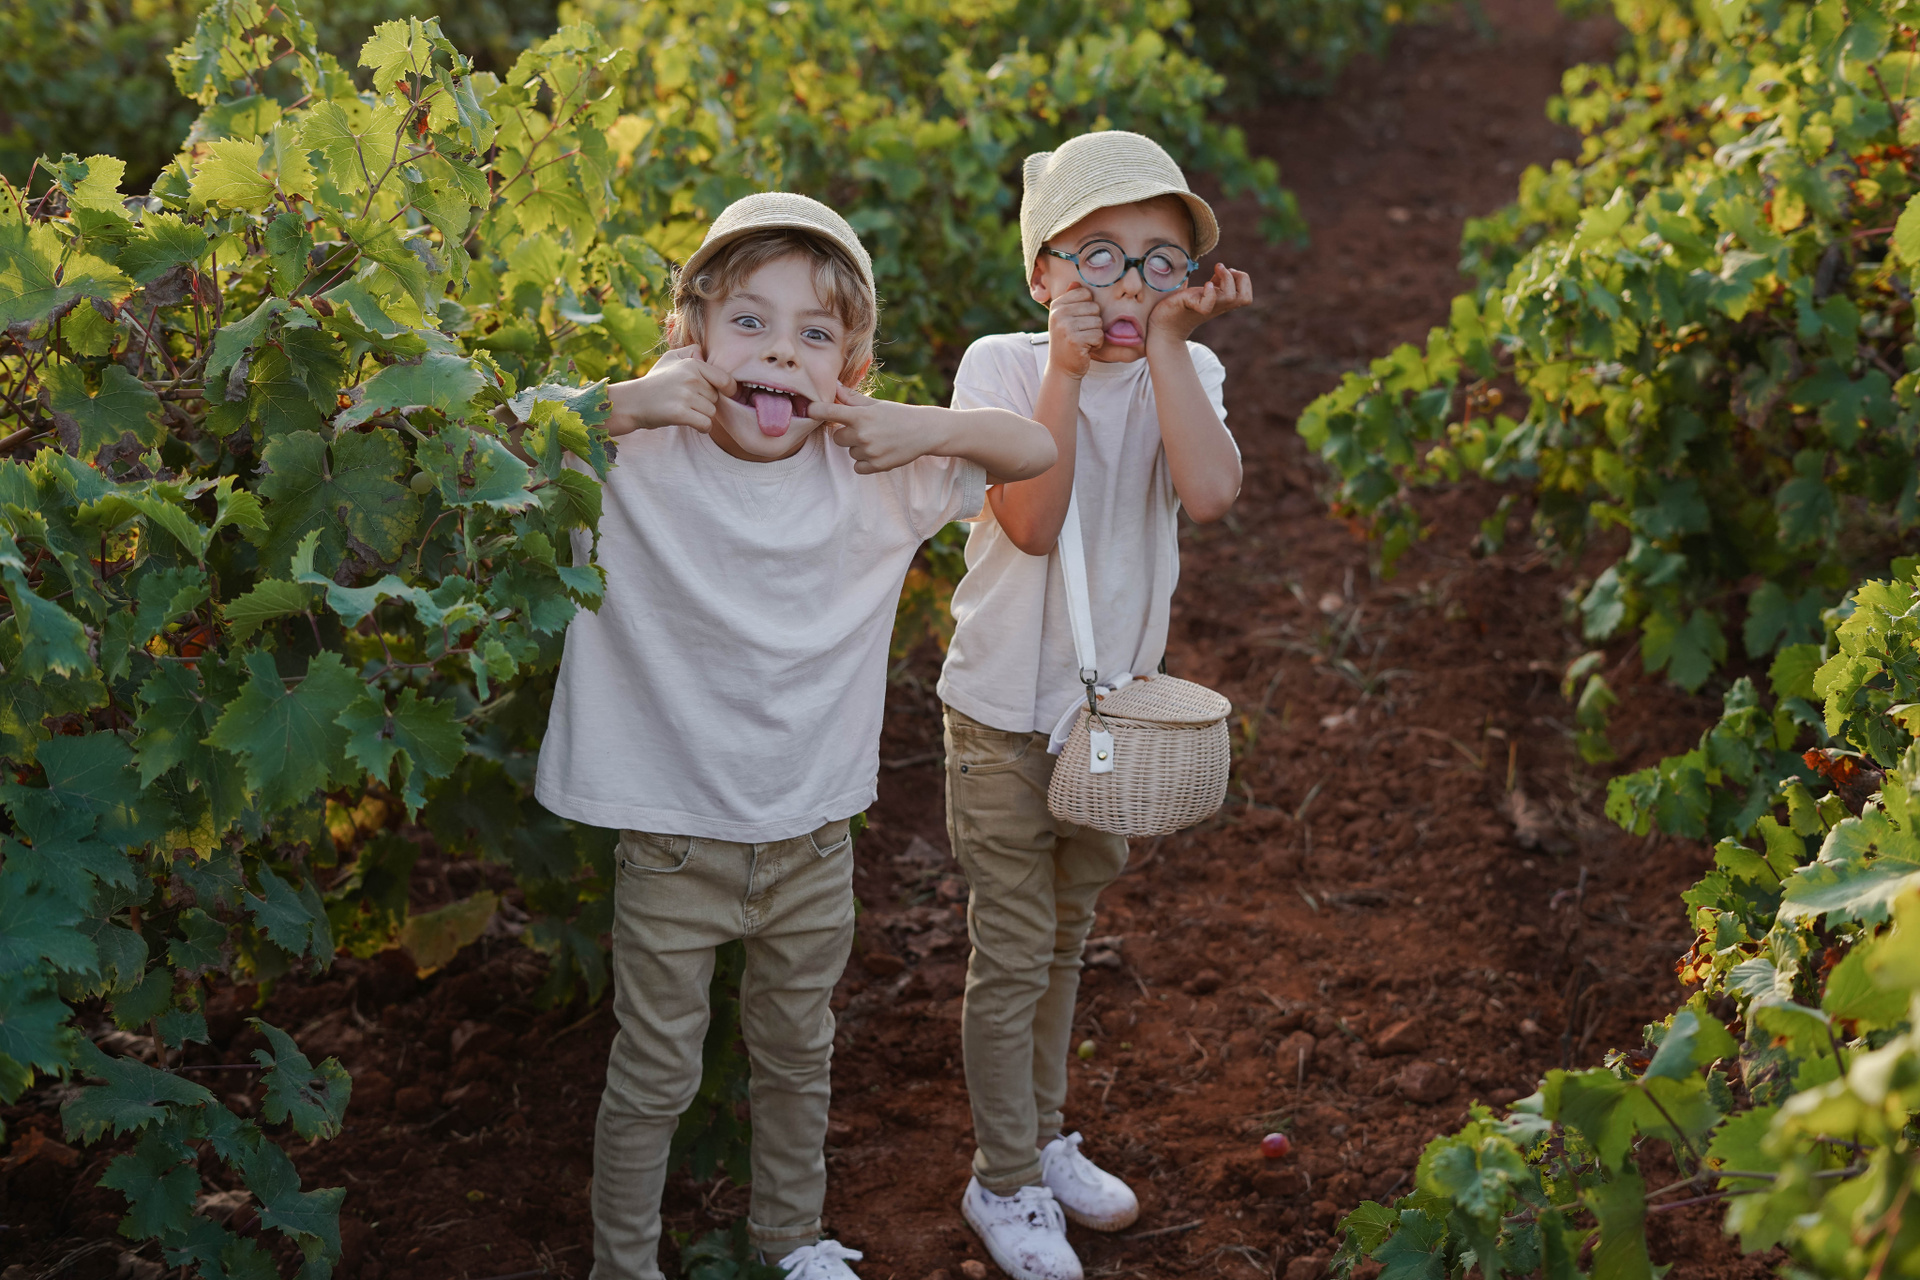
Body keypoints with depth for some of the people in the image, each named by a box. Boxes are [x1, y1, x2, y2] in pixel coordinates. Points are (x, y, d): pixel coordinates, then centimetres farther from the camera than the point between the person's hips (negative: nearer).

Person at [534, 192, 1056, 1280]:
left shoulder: (876, 475, -8)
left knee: (798, 1057, 25)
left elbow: (1039, 448, 0)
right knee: (654, 1076, 13)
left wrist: (927, 427, -19)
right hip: (676, 847, -3)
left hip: (814, 840, 3)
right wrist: (618, 405, -30)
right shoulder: (638, 463, -16)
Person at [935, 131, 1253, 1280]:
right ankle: (1005, 1183, 22)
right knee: (1012, 959, 5)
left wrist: (1165, 344, -24)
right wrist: (1066, 368, -28)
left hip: (1116, 706, 4)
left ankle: (1044, 1139, 40)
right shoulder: (1003, 365, -13)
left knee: (1065, 941, 21)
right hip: (1007, 714, -4)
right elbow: (1031, 521, -25)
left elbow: (1209, 493, -25)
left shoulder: (1183, 373, -5)